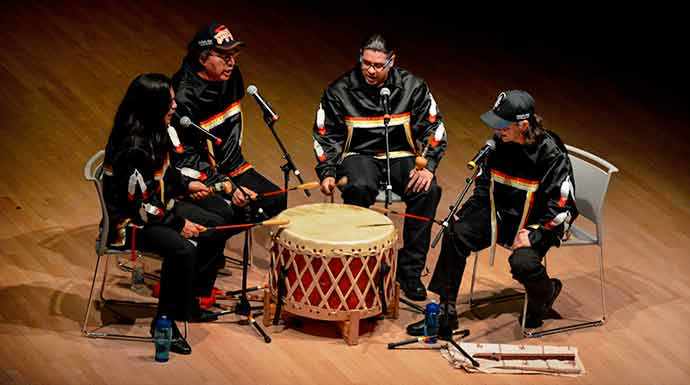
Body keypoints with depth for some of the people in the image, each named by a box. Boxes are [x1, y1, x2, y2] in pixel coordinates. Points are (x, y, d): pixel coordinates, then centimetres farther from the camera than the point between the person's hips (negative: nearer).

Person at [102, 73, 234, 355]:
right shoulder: (133, 148, -30)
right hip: (130, 221, -10)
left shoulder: (153, 131, -1)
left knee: (215, 228, 8)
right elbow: (140, 204, -26)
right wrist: (178, 224, -18)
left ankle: (191, 298, 22)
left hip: (159, 206, 10)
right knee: (182, 249, -31)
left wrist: (185, 185, 20)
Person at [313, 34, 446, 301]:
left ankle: (410, 269, -16)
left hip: (401, 156, 1)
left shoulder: (412, 87, -3)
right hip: (359, 156, -1)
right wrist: (327, 173, -12)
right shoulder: (339, 91, -4)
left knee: (428, 191, -29)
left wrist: (427, 167, -16)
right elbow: (325, 135, 3)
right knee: (359, 189, -37)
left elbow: (433, 128, 0)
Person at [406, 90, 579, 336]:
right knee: (456, 233, -12)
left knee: (522, 262, -31)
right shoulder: (499, 143, -5)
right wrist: (462, 214, -1)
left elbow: (562, 206, -19)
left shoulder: (551, 154, -22)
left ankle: (546, 294, 9)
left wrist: (534, 234, -25)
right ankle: (445, 311, -2)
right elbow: (484, 184, 10)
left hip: (540, 223, -6)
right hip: (503, 213, 6)